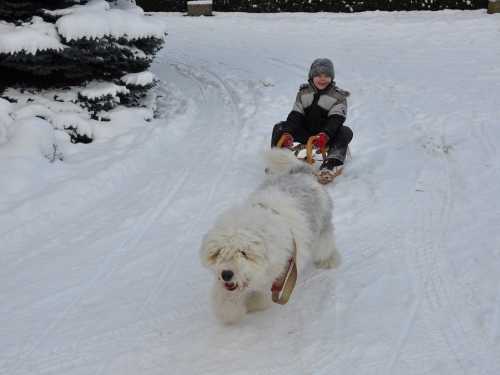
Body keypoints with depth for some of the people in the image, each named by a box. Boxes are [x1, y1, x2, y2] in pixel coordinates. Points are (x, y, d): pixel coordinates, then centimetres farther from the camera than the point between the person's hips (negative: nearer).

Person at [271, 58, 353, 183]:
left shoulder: (338, 97, -2)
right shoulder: (303, 93, 7)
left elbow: (336, 120, -16)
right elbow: (295, 116, -3)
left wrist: (325, 135, -37)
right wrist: (288, 133, -23)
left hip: (327, 137, -3)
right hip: (304, 133, 3)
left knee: (346, 132, -32)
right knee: (279, 128, -13)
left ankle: (328, 166, -49)